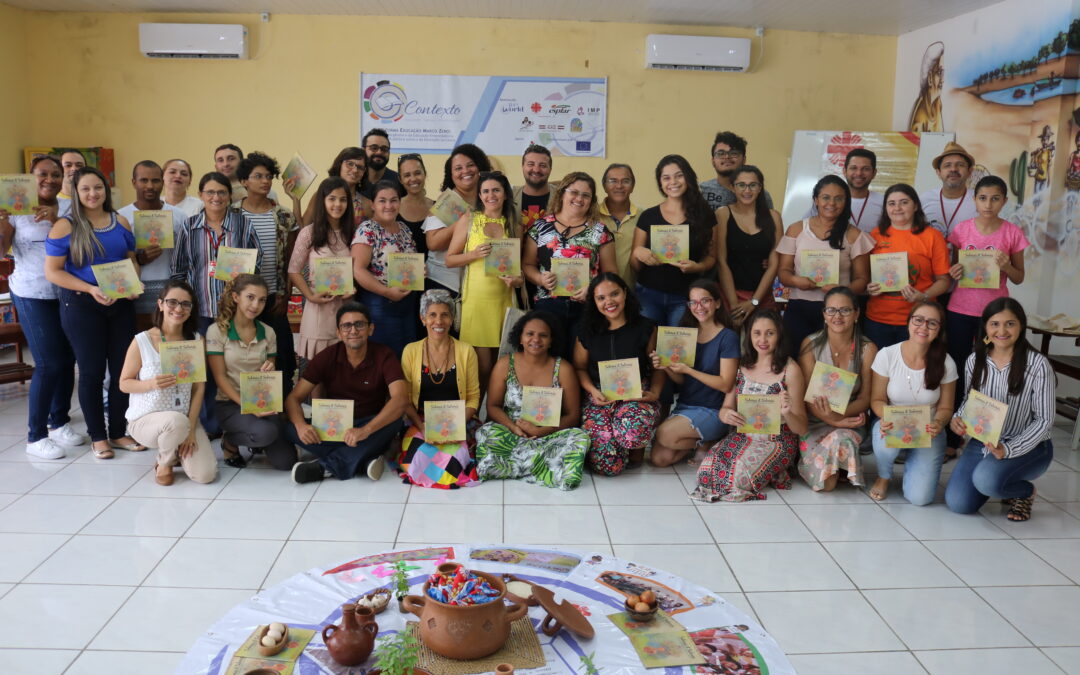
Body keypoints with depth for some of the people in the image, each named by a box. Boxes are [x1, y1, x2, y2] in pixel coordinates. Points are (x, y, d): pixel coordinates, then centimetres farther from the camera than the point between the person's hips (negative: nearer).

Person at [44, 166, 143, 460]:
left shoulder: (120, 222, 7)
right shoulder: (65, 226, -7)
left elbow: (132, 259, 15)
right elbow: (52, 272, -9)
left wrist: (134, 285, -6)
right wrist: (91, 289, -21)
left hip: (120, 305, 4)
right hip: (81, 307, -4)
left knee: (123, 368, 7)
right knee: (92, 371, 3)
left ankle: (119, 432, 22)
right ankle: (98, 437, 17)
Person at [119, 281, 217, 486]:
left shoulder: (196, 340, -1)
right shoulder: (142, 341, -10)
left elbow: (199, 387, -1)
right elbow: (124, 384, -2)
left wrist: (190, 429, -9)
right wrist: (151, 384, -24)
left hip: (185, 419, 3)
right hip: (145, 419, -3)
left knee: (205, 474, -16)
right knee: (177, 421, -39)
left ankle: (177, 451, 20)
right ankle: (163, 464, -3)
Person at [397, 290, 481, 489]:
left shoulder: (466, 351, 3)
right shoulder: (411, 351, 4)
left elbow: (473, 397, 3)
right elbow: (405, 398, 3)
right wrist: (422, 427, -13)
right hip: (421, 423, 1)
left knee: (454, 454, -30)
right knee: (419, 454, -30)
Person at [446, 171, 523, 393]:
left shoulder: (513, 225, 14)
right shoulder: (468, 219, 6)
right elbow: (449, 260, 4)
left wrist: (518, 280, -1)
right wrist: (475, 254, -12)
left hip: (504, 298, 3)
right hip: (476, 299, -3)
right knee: (483, 365, -5)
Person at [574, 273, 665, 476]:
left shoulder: (645, 328, 0)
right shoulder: (588, 330, 4)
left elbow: (658, 367, 8)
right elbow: (580, 368, 11)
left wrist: (654, 392, -11)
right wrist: (592, 390, -8)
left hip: (637, 395, -1)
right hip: (599, 398, 1)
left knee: (634, 430, -40)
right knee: (608, 466, -22)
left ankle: (637, 449, 2)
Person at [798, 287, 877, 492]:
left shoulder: (867, 350, -1)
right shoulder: (811, 344, -3)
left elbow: (865, 398, -2)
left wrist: (840, 415, -23)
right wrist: (829, 420, -23)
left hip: (849, 422, 1)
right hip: (814, 422, -1)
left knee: (841, 439, -35)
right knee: (824, 482, -22)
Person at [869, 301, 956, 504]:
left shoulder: (945, 363, -10)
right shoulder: (887, 355, -13)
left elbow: (945, 408, -1)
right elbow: (877, 399, -4)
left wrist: (938, 423, -25)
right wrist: (886, 417, -26)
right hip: (892, 426, 0)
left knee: (919, 497, -17)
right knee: (886, 440, -39)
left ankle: (912, 464, 20)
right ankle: (883, 477, -1)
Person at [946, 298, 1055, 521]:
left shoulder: (1037, 365, -16)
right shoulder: (975, 361, -3)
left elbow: (1044, 420, -13)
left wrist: (1008, 450, -25)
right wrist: (958, 418, -12)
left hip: (1029, 446, -4)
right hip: (983, 441, 4)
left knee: (986, 479, -33)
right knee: (958, 503, -12)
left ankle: (1025, 491, 3)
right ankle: (997, 482, 21)